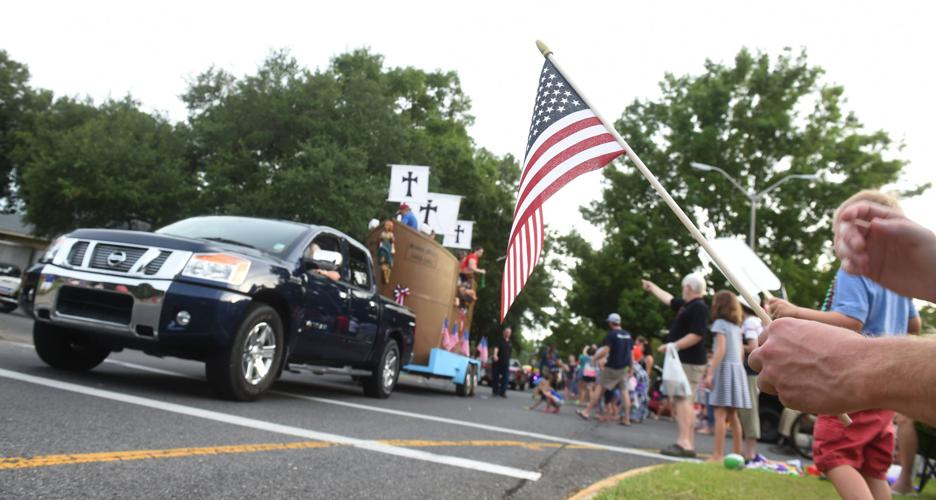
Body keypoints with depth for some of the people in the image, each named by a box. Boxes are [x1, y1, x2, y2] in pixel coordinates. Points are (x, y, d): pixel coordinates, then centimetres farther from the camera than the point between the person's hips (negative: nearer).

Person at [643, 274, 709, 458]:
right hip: (682, 361, 10)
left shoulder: (699, 307, -12)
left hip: (689, 363, -10)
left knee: (682, 400, -15)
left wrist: (673, 346, -23)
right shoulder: (687, 305, 18)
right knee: (683, 401, 10)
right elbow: (669, 299, 36)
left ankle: (684, 443, -20)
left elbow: (697, 335, -22)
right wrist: (652, 287, 47)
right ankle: (689, 444, 12)